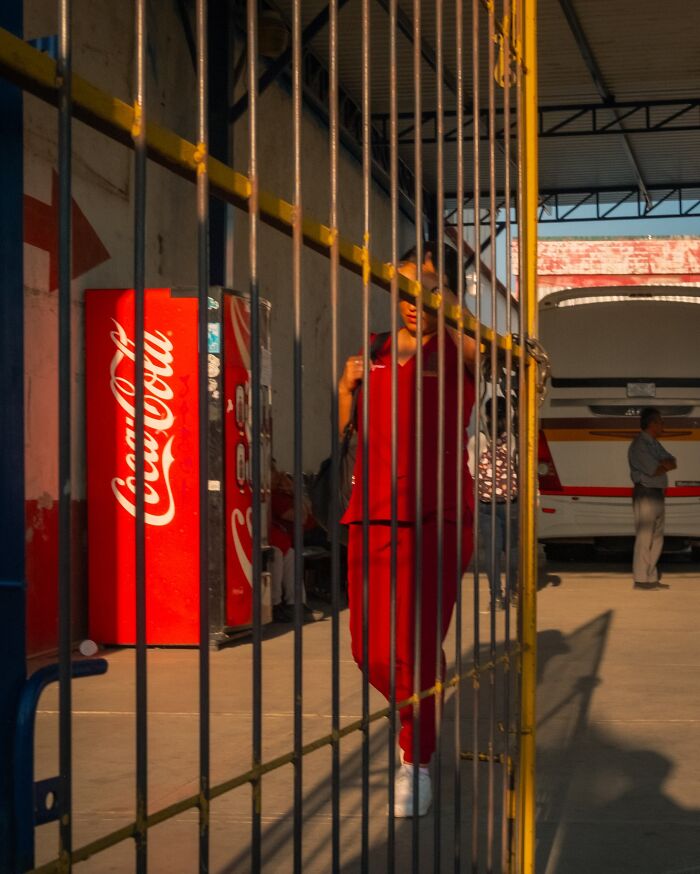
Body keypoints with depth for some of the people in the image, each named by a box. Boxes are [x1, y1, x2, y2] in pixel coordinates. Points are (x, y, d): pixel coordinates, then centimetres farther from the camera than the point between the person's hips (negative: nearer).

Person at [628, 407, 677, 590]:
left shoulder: (654, 444, 17)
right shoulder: (639, 445, -12)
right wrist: (666, 465, 0)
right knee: (644, 537, -7)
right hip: (645, 494, -10)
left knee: (656, 538, 12)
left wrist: (663, 464, -12)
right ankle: (640, 580, -3)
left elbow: (672, 463, 9)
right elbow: (654, 470, -18)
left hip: (657, 494, 10)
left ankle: (651, 578, 17)